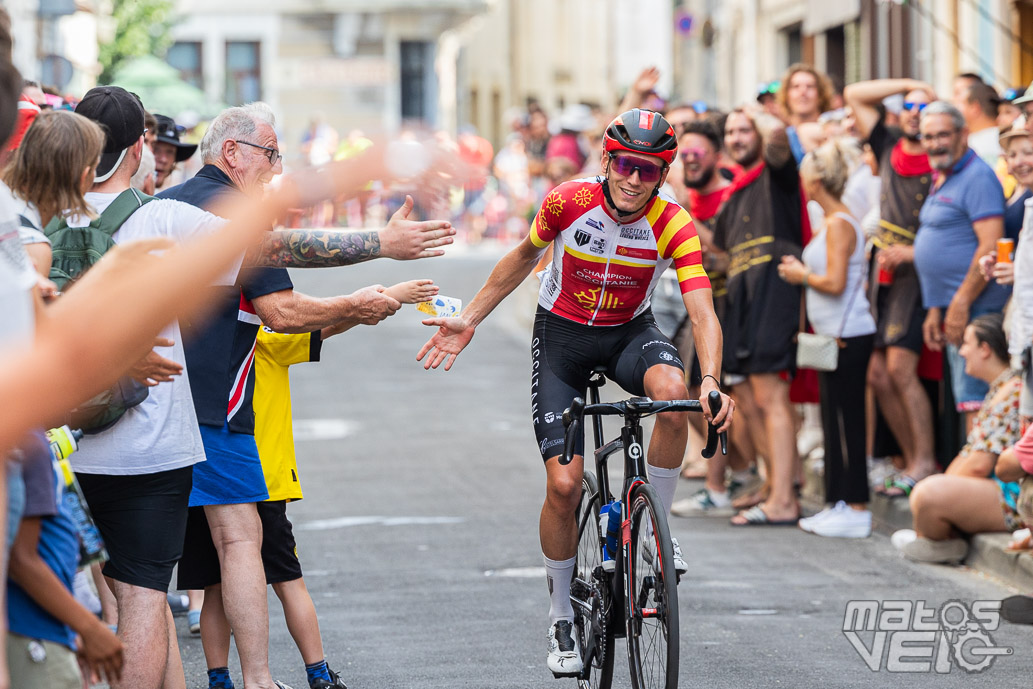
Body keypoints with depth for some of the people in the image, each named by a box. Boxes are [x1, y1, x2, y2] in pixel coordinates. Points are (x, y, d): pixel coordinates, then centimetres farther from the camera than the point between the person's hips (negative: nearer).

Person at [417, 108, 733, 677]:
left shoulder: (673, 224, -22)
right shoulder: (568, 201, -20)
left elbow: (702, 313, -29)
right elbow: (524, 256, 1)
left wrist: (712, 383, -46)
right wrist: (469, 320, 3)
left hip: (629, 332, 0)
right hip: (562, 335, 0)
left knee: (673, 390, -36)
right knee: (563, 484, -11)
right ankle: (560, 615, 12)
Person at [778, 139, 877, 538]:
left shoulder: (839, 224, -14)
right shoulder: (836, 221, 15)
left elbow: (835, 283, -21)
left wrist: (802, 275, -6)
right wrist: (802, 270, 12)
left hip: (848, 336, -10)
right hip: (836, 335, 10)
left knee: (845, 419, -7)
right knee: (836, 419, 12)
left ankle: (856, 510, -4)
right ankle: (839, 503, 17)